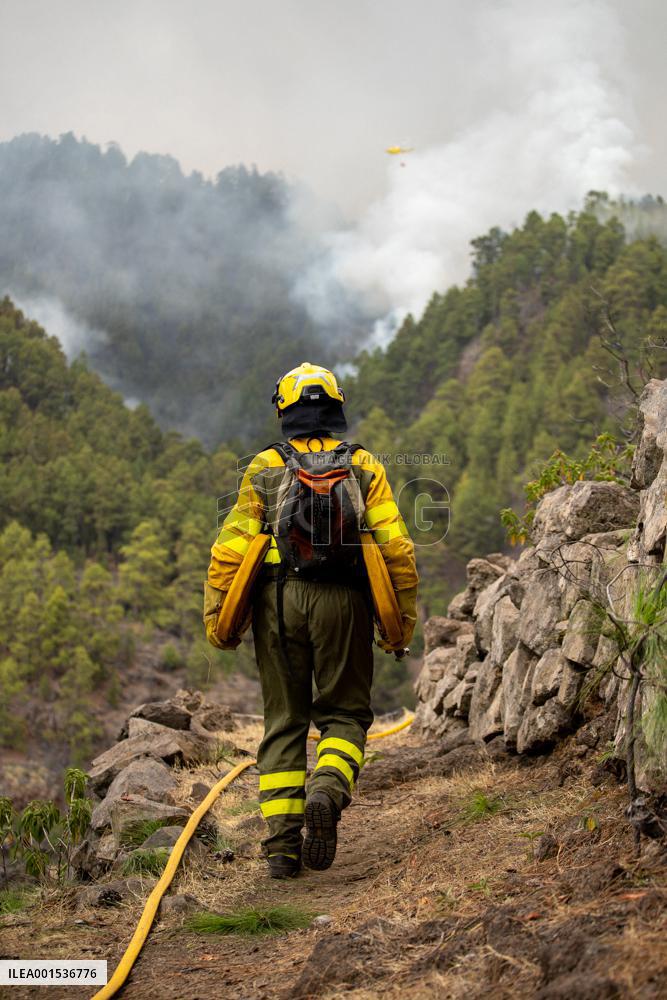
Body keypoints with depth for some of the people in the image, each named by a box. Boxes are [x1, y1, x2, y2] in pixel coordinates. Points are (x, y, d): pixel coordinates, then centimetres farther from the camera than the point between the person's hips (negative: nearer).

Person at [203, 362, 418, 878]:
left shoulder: (264, 468, 7)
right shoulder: (365, 467, 7)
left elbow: (229, 549, 0)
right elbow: (397, 547, 0)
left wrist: (216, 616, 7)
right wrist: (403, 621, 6)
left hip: (279, 601, 1)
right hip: (342, 601, -1)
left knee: (284, 721, 9)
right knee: (345, 713, 12)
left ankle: (283, 845, 3)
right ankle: (327, 791, -18)